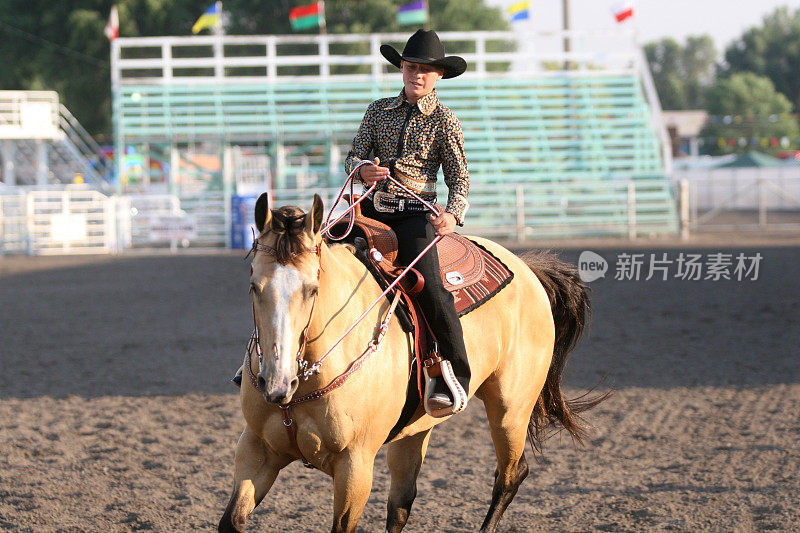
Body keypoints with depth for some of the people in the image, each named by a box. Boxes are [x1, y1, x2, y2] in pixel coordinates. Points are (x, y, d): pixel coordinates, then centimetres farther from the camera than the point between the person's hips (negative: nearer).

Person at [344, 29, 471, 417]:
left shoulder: (444, 121, 5)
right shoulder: (379, 111, 14)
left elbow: (459, 176, 3)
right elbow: (353, 156, 14)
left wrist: (453, 214, -17)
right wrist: (363, 169, -12)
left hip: (413, 213, -4)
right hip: (371, 207, 4)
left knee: (428, 284, -25)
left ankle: (455, 378, -21)